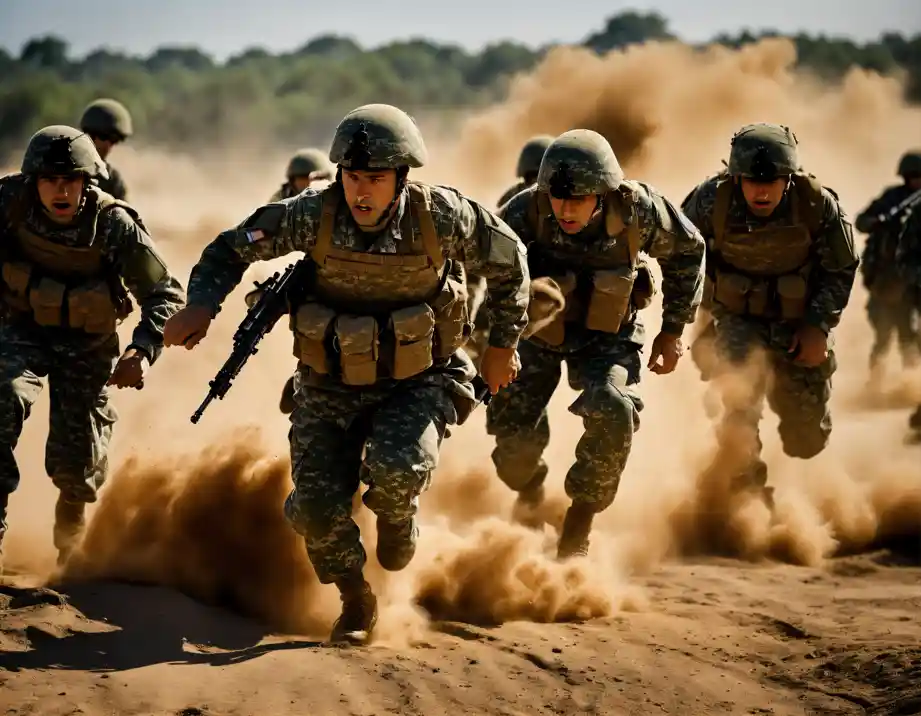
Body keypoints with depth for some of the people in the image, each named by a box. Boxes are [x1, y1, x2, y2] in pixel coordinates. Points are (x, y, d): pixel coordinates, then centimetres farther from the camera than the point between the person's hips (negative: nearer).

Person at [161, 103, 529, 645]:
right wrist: (202, 306, -21)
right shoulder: (312, 216, -17)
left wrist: (504, 343, 7)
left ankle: (397, 516, 9)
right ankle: (356, 601, 21)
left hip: (418, 381, -2)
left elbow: (509, 261, 1)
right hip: (331, 386, 2)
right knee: (318, 509, -10)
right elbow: (231, 250, -3)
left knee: (397, 468, -30)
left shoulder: (441, 216, -18)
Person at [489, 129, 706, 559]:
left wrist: (673, 330, -1)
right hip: (536, 328, 1)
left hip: (607, 332, 0)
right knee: (514, 432, -7)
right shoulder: (526, 212, -30)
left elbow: (687, 252, -5)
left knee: (613, 414, -27)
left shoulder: (638, 210, -26)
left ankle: (579, 522, -4)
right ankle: (529, 491, 32)